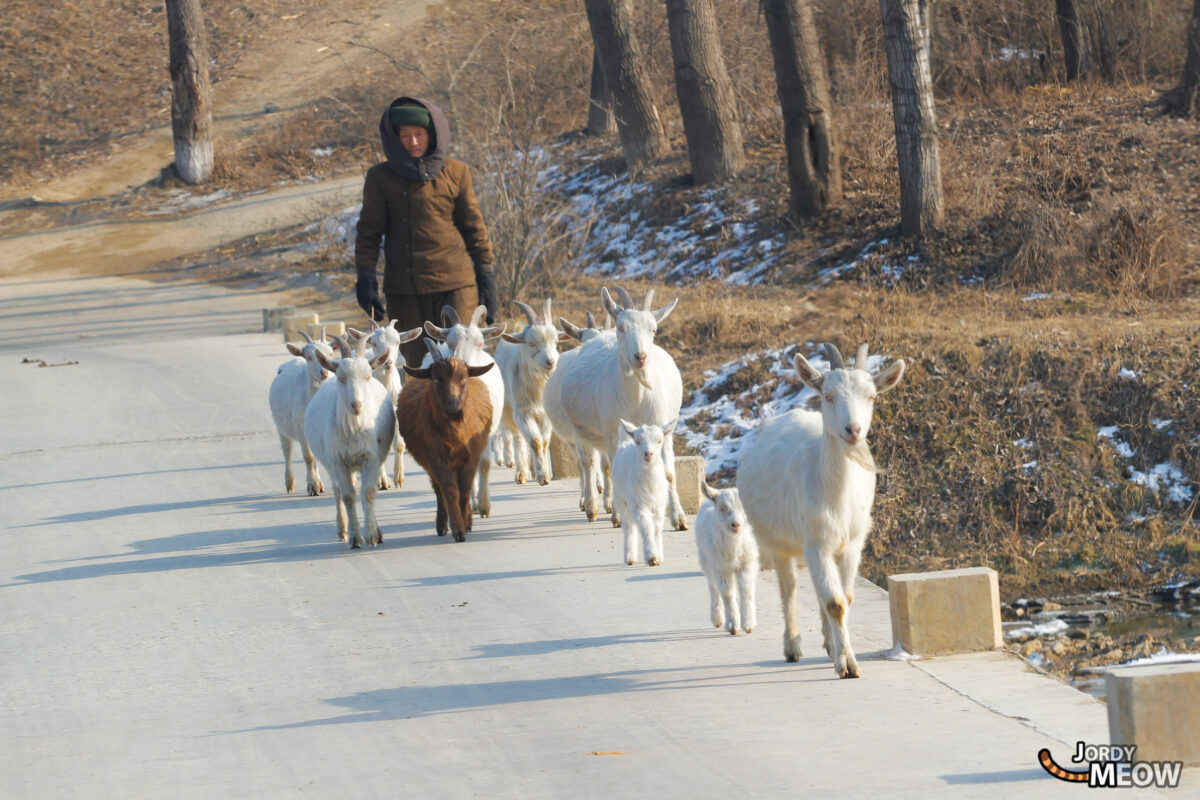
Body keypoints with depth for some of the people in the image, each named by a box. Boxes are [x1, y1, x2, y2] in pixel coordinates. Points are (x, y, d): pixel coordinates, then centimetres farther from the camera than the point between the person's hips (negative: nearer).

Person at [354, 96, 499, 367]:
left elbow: (474, 227, 11)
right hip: (404, 289, 1)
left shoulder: (455, 172, 6)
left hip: (454, 283, -1)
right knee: (417, 366, 1)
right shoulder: (381, 177, 6)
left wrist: (486, 276, 8)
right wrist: (366, 278, -1)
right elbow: (369, 232, 9)